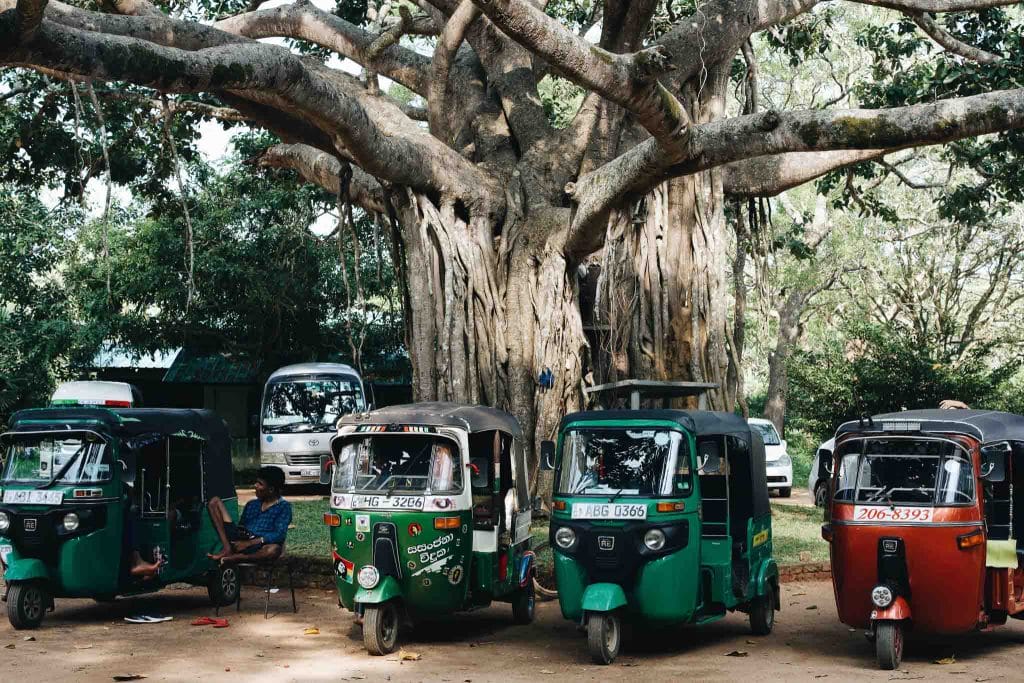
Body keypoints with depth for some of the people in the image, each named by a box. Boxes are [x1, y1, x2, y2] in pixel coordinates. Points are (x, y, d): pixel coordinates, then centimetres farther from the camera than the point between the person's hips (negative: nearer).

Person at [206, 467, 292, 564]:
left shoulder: (284, 507, 1)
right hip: (240, 541, 6)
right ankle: (227, 549, -18)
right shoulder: (251, 504, 20)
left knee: (274, 549, -43)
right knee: (215, 501, -2)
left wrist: (249, 543, -20)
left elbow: (279, 535, -12)